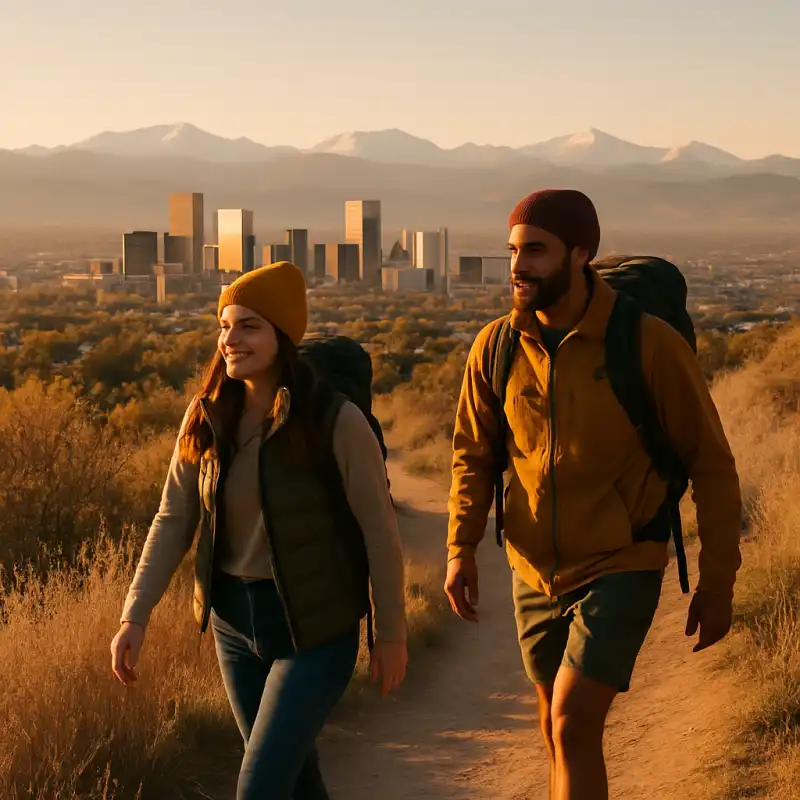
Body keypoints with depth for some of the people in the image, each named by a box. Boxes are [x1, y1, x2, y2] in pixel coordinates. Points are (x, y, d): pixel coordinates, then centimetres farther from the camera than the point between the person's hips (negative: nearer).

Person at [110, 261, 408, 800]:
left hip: (314, 625, -5)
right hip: (234, 619, 5)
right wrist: (135, 615, -8)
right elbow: (174, 521, 1)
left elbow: (379, 531, -10)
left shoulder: (337, 423, -17)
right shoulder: (206, 418, -3)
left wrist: (392, 634, -5)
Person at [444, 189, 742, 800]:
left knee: (573, 725, -15)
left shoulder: (652, 345, -17)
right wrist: (462, 550, -6)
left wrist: (719, 581, -6)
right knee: (559, 726, 18)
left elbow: (711, 463, -9)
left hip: (622, 571, -5)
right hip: (535, 574, 5)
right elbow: (474, 454, 7)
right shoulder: (496, 348, -5)